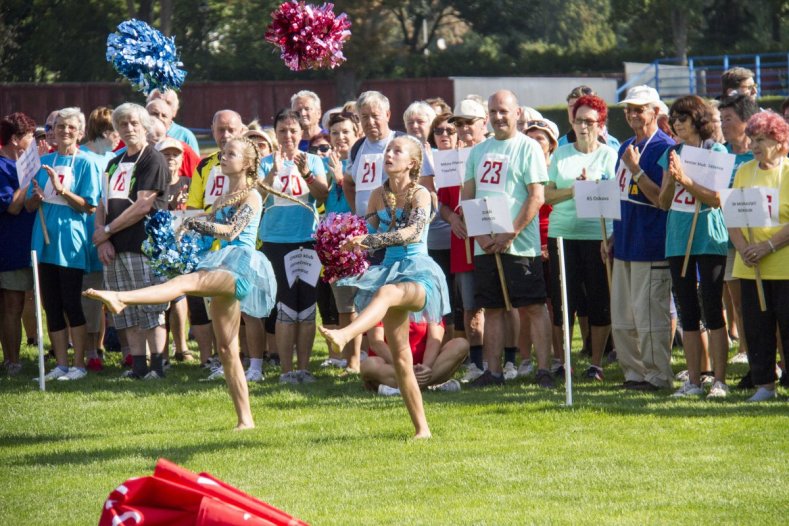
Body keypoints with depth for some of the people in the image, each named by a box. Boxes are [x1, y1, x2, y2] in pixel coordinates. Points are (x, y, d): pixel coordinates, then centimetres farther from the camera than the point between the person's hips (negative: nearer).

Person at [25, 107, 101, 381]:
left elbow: (90, 206, -8)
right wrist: (36, 197, -10)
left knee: (71, 305, -4)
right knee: (52, 306, 6)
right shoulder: (44, 162, 12)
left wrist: (62, 190, -21)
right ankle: (61, 365, 11)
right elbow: (29, 205, 13)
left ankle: (79, 365, 3)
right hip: (46, 240, 5)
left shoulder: (85, 163, -2)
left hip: (71, 240, -5)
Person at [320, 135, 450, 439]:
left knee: (386, 291, -41)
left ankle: (344, 335, -65)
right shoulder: (379, 196, 9)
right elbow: (367, 238, 12)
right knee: (400, 357, 1)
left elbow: (410, 232, -22)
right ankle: (421, 428, 7)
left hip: (419, 274, -6)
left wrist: (368, 240, -30)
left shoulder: (421, 195, -6)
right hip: (389, 270, 6)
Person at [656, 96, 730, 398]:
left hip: (709, 239, -5)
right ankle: (693, 381, 10)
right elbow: (663, 202, 10)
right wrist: (671, 179, -9)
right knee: (687, 312, 6)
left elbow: (717, 198, -12)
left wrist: (684, 179, -19)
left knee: (712, 309, -7)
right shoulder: (672, 154, 12)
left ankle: (719, 381, -5)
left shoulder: (716, 152, -3)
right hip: (678, 238, 5)